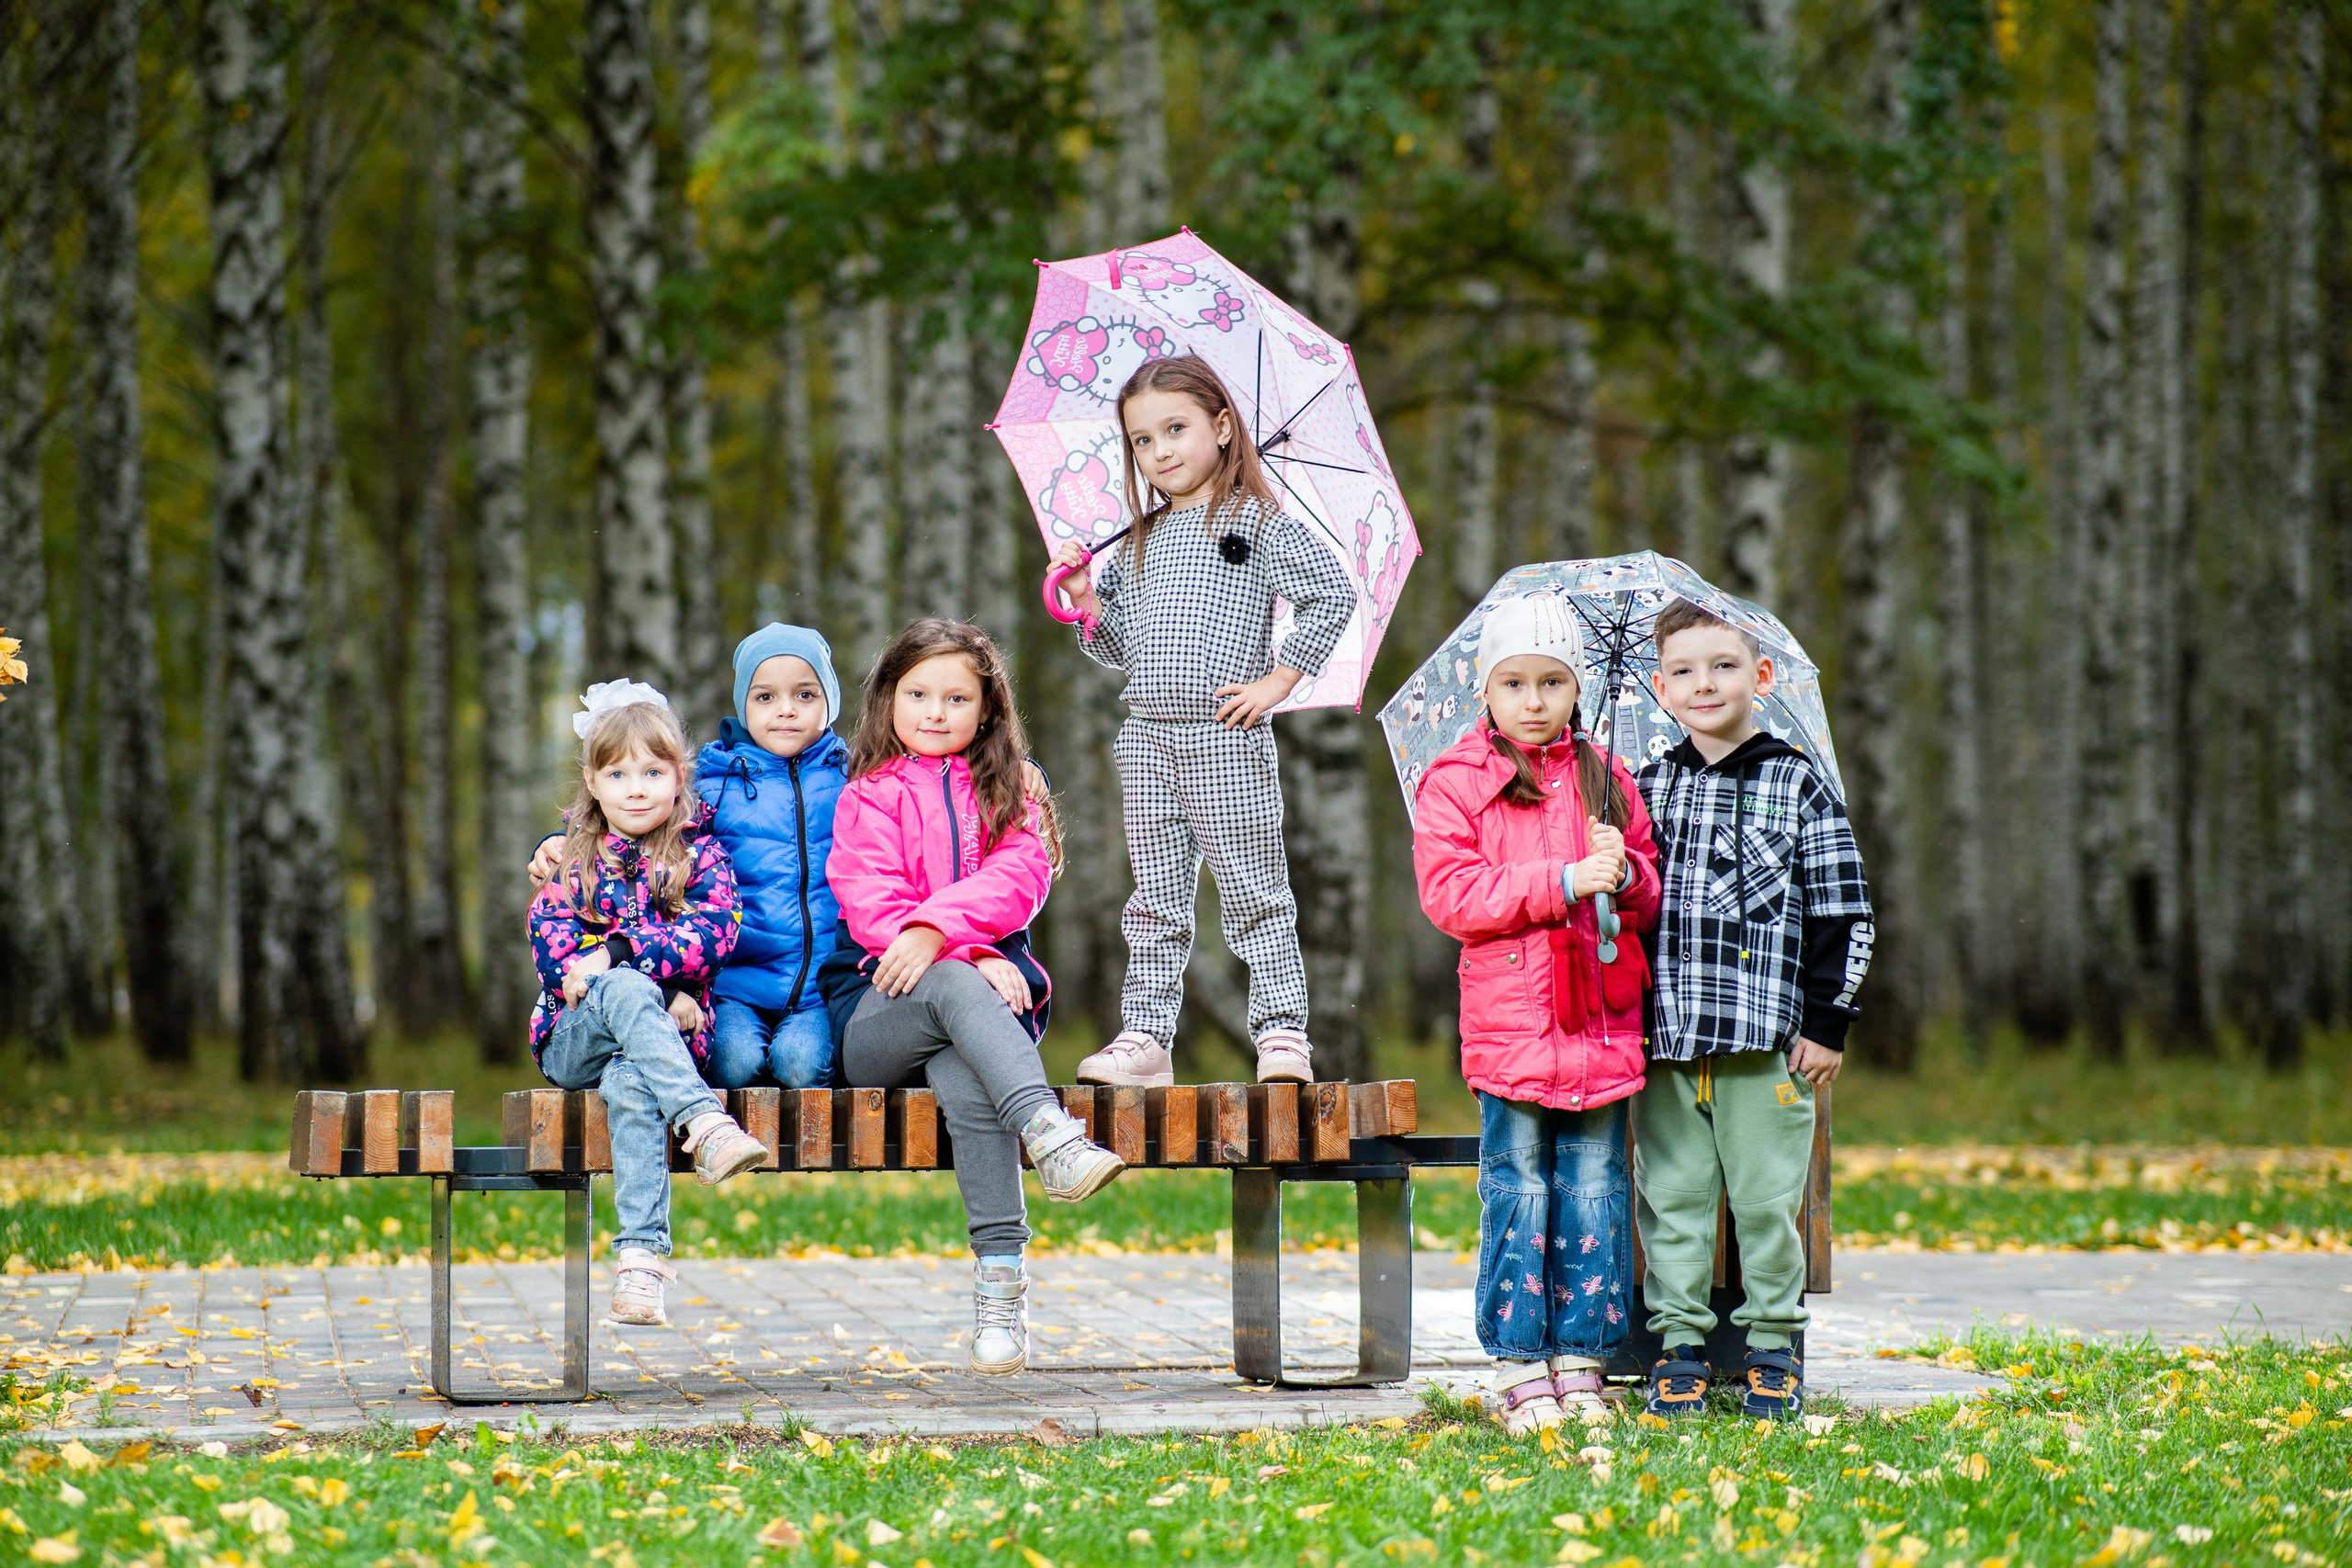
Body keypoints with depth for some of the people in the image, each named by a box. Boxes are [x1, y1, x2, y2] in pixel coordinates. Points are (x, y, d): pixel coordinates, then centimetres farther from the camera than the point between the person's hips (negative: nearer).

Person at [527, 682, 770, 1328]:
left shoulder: (701, 857, 9)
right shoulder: (572, 863, 12)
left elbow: (713, 934, -9)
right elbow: (552, 945, -2)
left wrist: (612, 953, -19)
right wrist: (658, 990, -14)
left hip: (670, 1033, -1)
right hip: (573, 1038, 1)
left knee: (631, 1081, -38)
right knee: (628, 989, -35)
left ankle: (640, 1253, -49)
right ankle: (707, 1126, -53)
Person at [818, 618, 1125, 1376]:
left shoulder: (1009, 800, 21)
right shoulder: (868, 798, 14)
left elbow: (1018, 879, -1)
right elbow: (873, 907, -2)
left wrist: (938, 929, -21)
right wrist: (971, 960, -18)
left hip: (987, 989, 1)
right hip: (874, 1010, -1)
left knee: (963, 1076, -36)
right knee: (954, 989, -38)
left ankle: (999, 1271, -45)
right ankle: (1049, 1134, -58)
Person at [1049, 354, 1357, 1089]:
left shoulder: (1260, 524, -2)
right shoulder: (1139, 544, 15)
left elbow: (1334, 595, -8)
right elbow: (1119, 647, 17)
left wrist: (1278, 680, -11)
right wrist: (1087, 601, -1)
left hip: (1227, 737, -5)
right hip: (1147, 739, 5)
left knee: (1254, 892, -1)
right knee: (1156, 898, 7)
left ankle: (1282, 1031, 2)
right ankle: (1145, 1037, 9)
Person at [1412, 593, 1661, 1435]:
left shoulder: (1606, 780, 13)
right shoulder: (1454, 784, 1)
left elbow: (1654, 894, 15)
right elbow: (1450, 893, -10)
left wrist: (1625, 875, -9)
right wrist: (1562, 883, -17)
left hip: (1602, 1018, 3)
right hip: (1508, 1021, -3)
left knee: (1594, 1189, 5)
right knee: (1518, 1189, -1)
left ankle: (1581, 1360, 12)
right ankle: (1519, 1366, 5)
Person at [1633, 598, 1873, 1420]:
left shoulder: (1800, 787, 3)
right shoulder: (1643, 791, 10)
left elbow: (1843, 912, 3)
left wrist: (1827, 1021, -2)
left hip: (1768, 1037, -2)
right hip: (1663, 1036, 2)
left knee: (1766, 1197, 0)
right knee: (1672, 1196, 4)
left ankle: (1773, 1347, 10)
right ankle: (1679, 1342, 12)